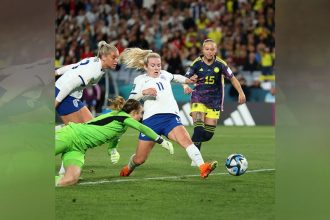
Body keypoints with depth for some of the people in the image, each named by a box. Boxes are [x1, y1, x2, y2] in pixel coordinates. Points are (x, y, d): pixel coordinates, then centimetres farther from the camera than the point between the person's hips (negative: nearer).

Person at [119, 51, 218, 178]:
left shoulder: (164, 75, 22)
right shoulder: (140, 79, 11)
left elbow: (174, 77, 47)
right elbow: (131, 100, -1)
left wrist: (186, 80, 35)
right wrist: (144, 92, -16)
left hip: (170, 117, 2)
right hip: (151, 119, -2)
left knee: (185, 140, -29)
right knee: (139, 159, 3)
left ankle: (203, 168, -43)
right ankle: (128, 168, 37)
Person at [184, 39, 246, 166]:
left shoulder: (220, 64, -6)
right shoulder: (197, 63, -7)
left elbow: (232, 78, 2)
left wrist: (241, 93, -7)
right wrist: (186, 86, -27)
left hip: (214, 101, 2)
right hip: (199, 99, -2)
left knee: (208, 133, 0)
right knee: (199, 129, -19)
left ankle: (195, 142, 32)